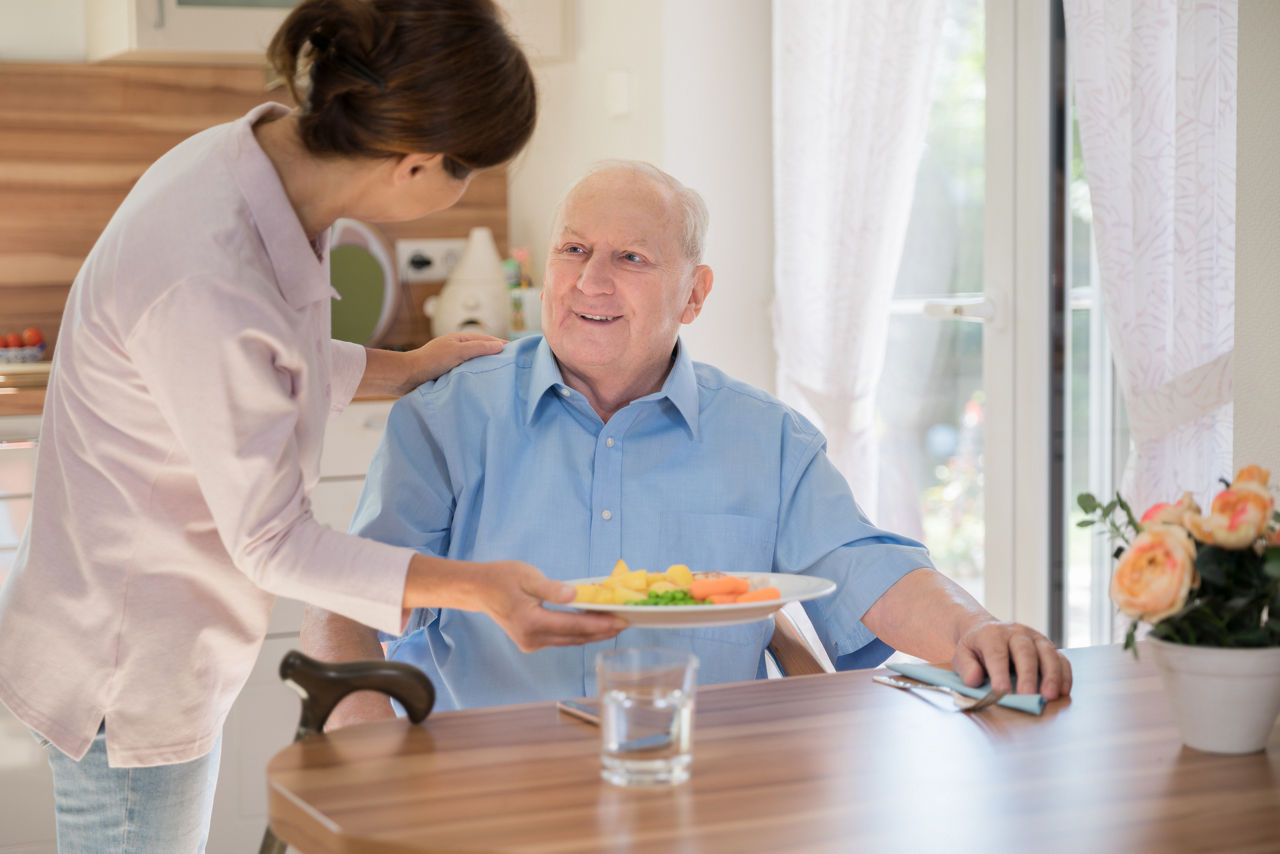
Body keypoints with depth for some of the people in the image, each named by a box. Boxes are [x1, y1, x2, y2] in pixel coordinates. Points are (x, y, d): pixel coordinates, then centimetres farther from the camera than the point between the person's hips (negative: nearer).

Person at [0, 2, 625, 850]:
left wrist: (405, 368, 17)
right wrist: (477, 587, -29)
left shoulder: (258, 156, -7)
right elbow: (271, 543, -24)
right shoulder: (206, 283, -34)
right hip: (126, 675, -9)